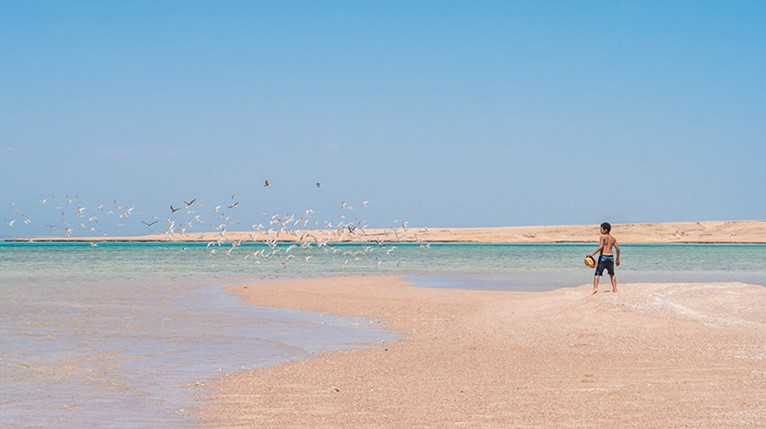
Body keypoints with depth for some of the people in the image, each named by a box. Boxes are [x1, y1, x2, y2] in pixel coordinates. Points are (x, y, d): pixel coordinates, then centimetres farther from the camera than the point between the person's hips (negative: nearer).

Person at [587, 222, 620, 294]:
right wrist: (618, 259, 21)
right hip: (611, 256, 5)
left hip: (603, 256, -5)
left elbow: (601, 247, -19)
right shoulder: (613, 238, 11)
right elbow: (617, 249, 10)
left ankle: (595, 287, -21)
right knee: (612, 274, 23)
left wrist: (592, 254, -18)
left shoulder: (602, 237, -7)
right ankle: (615, 288, 25)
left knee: (597, 273, -4)